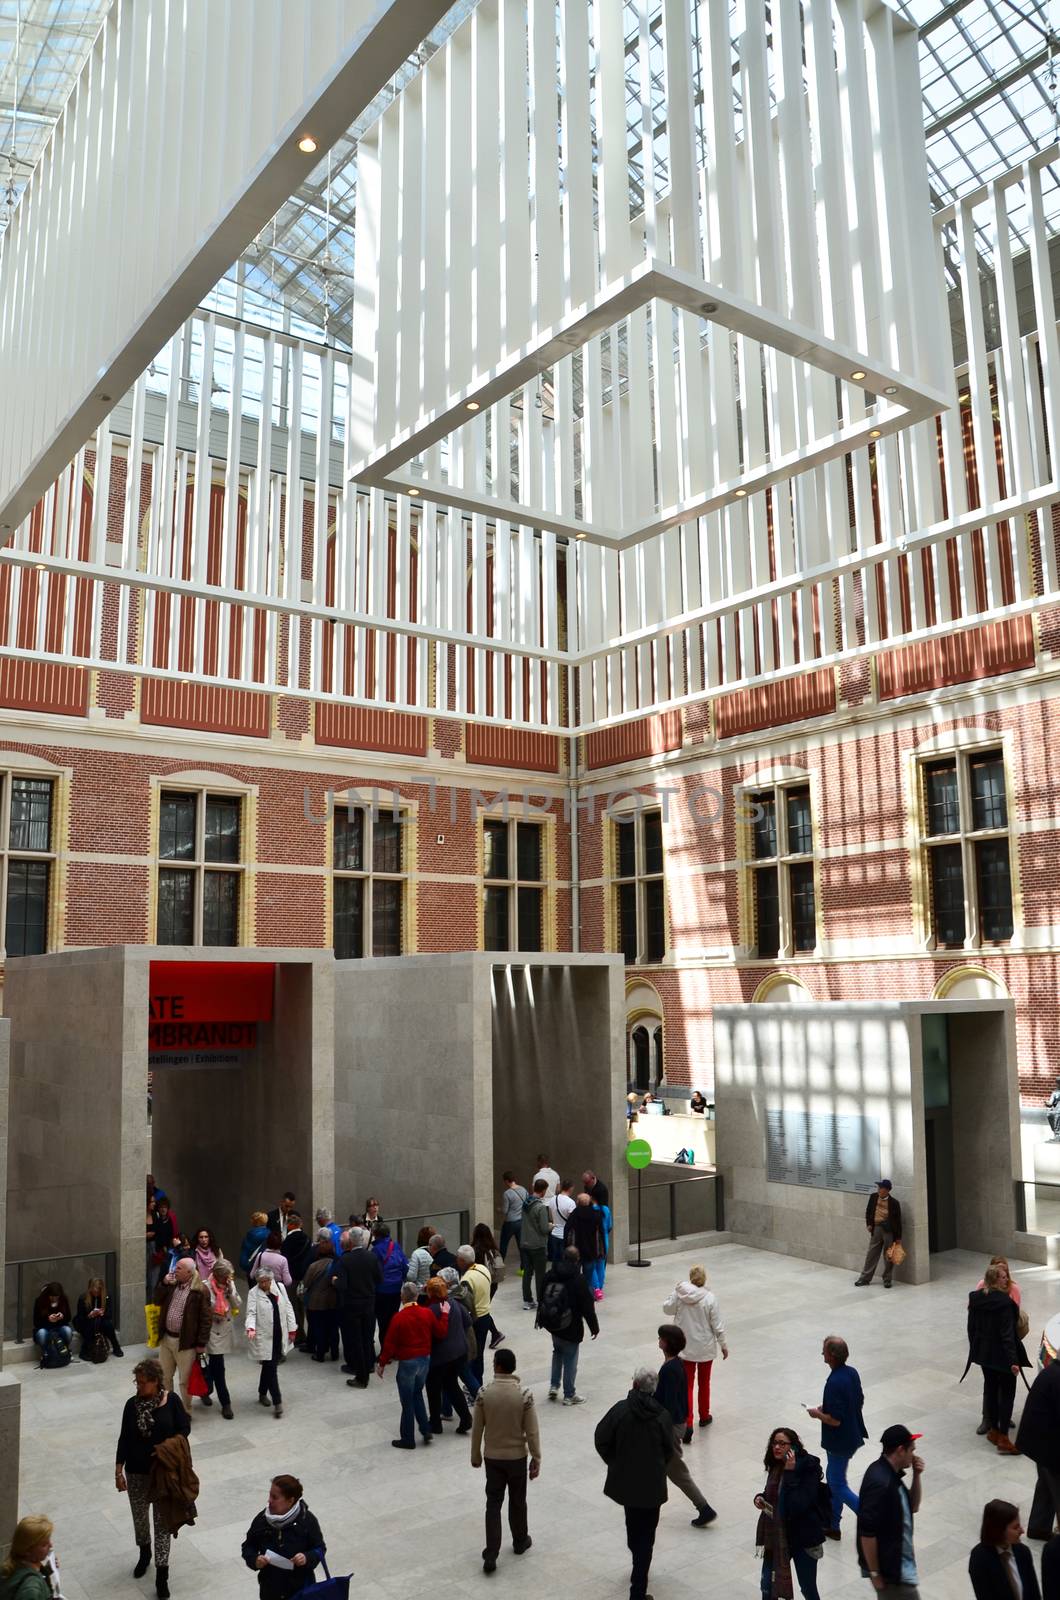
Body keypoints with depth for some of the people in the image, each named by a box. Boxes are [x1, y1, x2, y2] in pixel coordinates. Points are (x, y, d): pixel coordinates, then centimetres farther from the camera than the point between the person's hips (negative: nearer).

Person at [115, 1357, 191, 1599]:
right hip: (136, 1472, 3)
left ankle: (161, 1575, 10)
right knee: (139, 1516, 19)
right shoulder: (132, 1404, -7)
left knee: (162, 1520, 1)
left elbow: (185, 1428, -5)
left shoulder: (171, 1401, -13)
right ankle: (144, 1554, 46)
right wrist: (118, 1472, -2)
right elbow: (124, 1439, -1)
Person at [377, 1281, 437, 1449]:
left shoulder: (398, 1318, -18)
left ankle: (408, 1439, 17)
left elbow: (389, 1343, -13)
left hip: (407, 1362, -5)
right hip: (425, 1359, 5)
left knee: (407, 1401, 8)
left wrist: (382, 1363, -2)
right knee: (417, 1394, 23)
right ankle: (426, 1430, 19)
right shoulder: (427, 1313, -6)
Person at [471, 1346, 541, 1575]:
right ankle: (520, 1541, 37)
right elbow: (532, 1431, -12)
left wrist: (475, 1454, 9)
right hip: (517, 1456, 0)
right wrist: (536, 1458, 0)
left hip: (492, 1456, 0)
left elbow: (477, 1428, -6)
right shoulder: (524, 1395, -18)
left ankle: (491, 1554, 5)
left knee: (493, 1503, 10)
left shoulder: (484, 1393, -16)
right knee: (517, 1501, 20)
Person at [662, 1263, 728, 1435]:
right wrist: (723, 1345, 2)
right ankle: (704, 1416, 36)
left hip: (685, 1348, 1)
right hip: (705, 1347, -1)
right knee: (704, 1383, 21)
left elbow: (667, 1309, 4)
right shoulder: (709, 1297, -19)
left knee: (687, 1385, 7)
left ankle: (687, 1423, -5)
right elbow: (717, 1326, -12)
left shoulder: (679, 1294, -14)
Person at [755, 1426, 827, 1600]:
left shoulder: (809, 1468, -21)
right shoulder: (775, 1466, -1)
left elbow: (798, 1505, -31)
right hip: (775, 1535, 6)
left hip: (803, 1538, -6)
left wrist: (790, 1472, -33)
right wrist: (761, 1498, -4)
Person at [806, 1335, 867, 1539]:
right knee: (834, 1478, 21)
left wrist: (817, 1414, -10)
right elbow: (860, 1401, 12)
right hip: (853, 1436, 9)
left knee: (838, 1486, 7)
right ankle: (832, 1525, 31)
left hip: (840, 1442, -9)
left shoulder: (834, 1383, -29)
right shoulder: (852, 1372, -2)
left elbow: (835, 1420, -28)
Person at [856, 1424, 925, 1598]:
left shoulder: (890, 1473, 3)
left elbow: (913, 1507, 14)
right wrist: (874, 1573, -19)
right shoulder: (880, 1483, -27)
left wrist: (916, 1475, 0)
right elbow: (867, 1532, -26)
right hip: (887, 1567, -9)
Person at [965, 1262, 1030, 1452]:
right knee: (1007, 1393, 5)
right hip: (1002, 1355, -6)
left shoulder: (974, 1298, -3)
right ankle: (1003, 1438, 4)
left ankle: (994, 1429, 29)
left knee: (990, 1388, 19)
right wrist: (1013, 1361, -21)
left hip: (983, 1352, 6)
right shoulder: (1004, 1302, -22)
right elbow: (1007, 1334, -24)